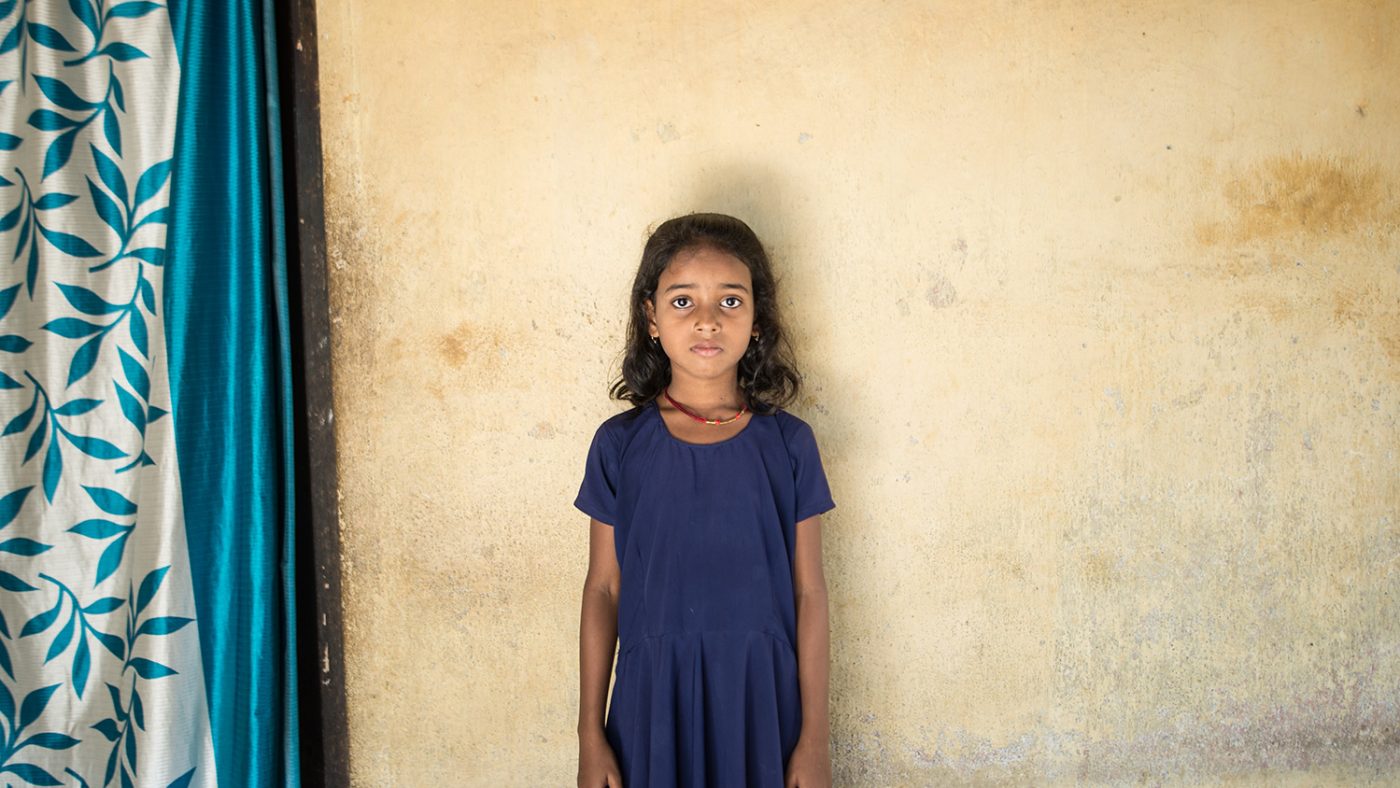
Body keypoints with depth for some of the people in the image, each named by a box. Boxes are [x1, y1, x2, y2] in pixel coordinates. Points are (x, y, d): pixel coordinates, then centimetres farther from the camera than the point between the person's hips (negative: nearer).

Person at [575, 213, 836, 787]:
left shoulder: (788, 444, -4)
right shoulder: (620, 444, -4)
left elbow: (809, 593, -1)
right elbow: (603, 590, 1)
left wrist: (816, 738, -1)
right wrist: (590, 736, 2)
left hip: (761, 697, 0)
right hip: (653, 698, 0)